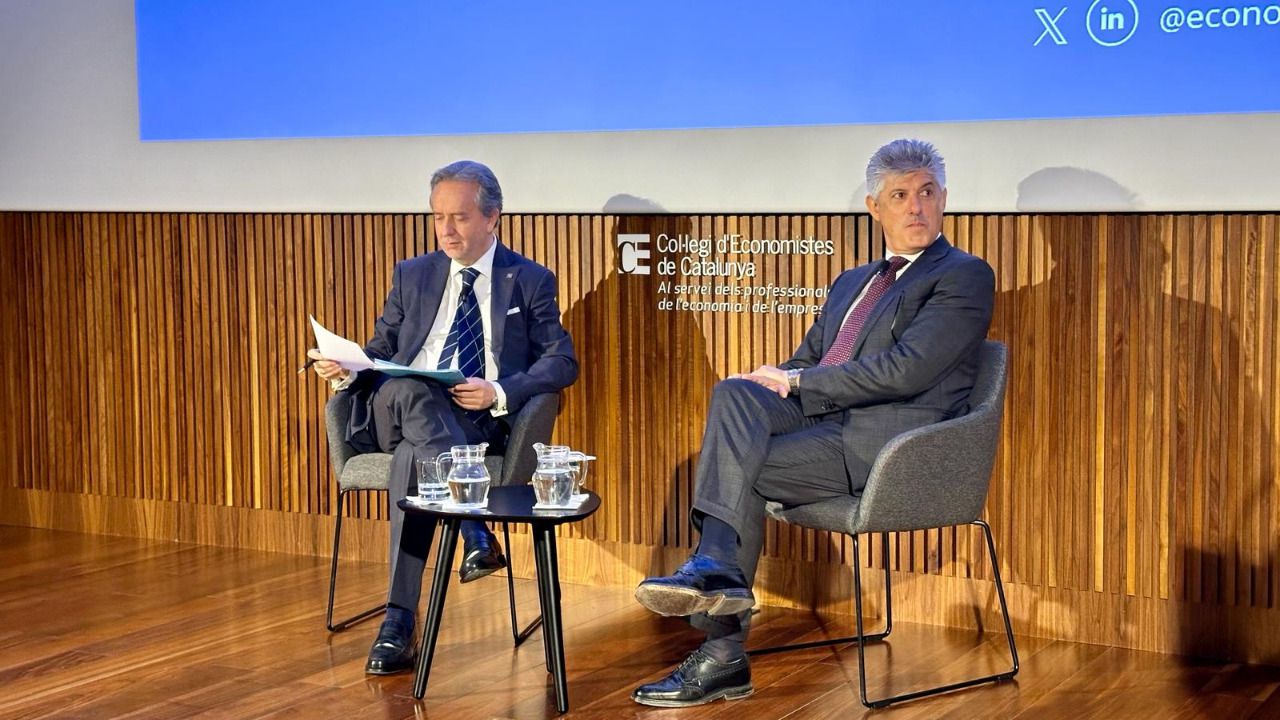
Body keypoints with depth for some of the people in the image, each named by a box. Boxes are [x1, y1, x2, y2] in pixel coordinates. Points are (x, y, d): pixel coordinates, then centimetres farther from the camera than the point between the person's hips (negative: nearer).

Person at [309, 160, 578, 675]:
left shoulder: (531, 281, 13)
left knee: (412, 456, -37)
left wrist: (500, 393, -14)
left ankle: (399, 621, -38)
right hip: (396, 411, 3)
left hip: (479, 421, -2)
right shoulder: (412, 276, 23)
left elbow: (562, 362, 4)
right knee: (407, 389, -37)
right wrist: (346, 368, -4)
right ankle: (475, 529, -47)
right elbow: (381, 353, 21)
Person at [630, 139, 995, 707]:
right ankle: (715, 568, -28)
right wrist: (769, 384, 0)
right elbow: (804, 363, 25)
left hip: (883, 443, -6)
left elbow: (905, 371, -13)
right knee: (735, 393, -21)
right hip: (821, 423, 7)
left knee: (738, 470, -20)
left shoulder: (964, 276, 0)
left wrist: (797, 382, -8)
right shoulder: (851, 283, 25)